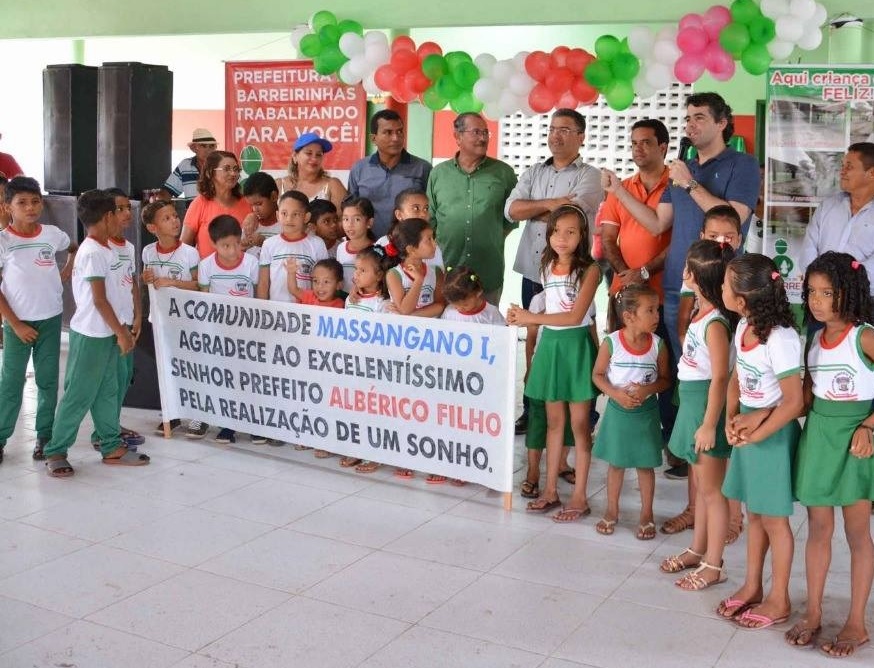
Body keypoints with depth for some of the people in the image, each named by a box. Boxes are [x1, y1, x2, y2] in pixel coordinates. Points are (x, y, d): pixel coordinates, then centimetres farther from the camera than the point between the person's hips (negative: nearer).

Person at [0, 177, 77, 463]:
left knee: (48, 380, 9)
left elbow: (75, 248, 24)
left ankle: (45, 435, 19)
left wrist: (69, 269, 5)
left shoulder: (52, 234, 0)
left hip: (50, 320, 3)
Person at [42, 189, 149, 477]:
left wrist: (120, 328, 15)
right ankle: (55, 452, 9)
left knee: (107, 392, 13)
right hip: (90, 336, -9)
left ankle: (112, 447, 21)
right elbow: (99, 300, -20)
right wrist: (120, 333, -15)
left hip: (104, 334, 9)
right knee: (78, 396, -2)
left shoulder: (102, 249, 10)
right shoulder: (93, 253, -19)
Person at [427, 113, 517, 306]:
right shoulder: (438, 174, 8)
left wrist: (494, 239, 3)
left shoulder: (504, 173, 4)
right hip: (445, 272, 1)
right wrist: (438, 247, 1)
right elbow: (429, 219, 10)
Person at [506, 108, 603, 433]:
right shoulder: (533, 173, 14)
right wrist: (549, 204, -12)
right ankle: (531, 410, 22)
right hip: (532, 273, 5)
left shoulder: (589, 176, -2)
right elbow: (511, 209, 0)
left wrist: (532, 209, -2)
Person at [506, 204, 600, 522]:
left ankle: (580, 497, 9)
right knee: (553, 421, 12)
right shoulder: (547, 267, 7)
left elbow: (575, 316, -19)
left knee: (579, 424, 2)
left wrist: (530, 318, -18)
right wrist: (523, 317, -4)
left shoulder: (589, 270, -11)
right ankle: (551, 490, 21)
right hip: (550, 342, 6)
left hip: (575, 344, -6)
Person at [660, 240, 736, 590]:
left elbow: (720, 378, -22)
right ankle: (698, 550, 33)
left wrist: (709, 424, -21)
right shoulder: (701, 313, 6)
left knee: (711, 489, 2)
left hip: (706, 404, -9)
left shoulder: (714, 323, -21)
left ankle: (714, 565, 13)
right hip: (691, 400, 9)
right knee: (700, 484, 20)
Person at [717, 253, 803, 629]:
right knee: (754, 513, 19)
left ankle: (778, 601, 22)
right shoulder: (743, 327, -1)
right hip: (747, 427, 7)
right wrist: (732, 419, -4)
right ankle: (751, 587, 33)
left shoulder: (780, 339, -25)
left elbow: (794, 402, -22)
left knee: (773, 518, 6)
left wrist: (755, 434, -16)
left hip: (773, 433, -7)